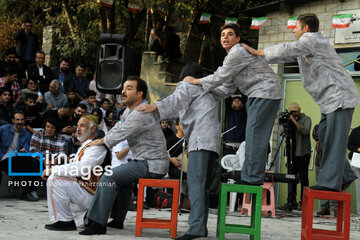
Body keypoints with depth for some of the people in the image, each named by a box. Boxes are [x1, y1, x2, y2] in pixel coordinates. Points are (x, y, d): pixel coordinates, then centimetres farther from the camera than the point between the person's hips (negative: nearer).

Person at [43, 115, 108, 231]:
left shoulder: (96, 146, -14)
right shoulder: (84, 146, 19)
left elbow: (81, 169, -26)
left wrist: (53, 170, -20)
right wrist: (53, 170, 3)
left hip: (92, 195, -10)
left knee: (54, 181, -19)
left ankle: (65, 222, -12)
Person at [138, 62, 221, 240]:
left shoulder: (186, 85, 10)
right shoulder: (205, 91, 37)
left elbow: (177, 100, -11)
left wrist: (155, 107, -24)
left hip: (201, 139, -9)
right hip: (213, 141, 9)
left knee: (195, 182, -19)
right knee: (203, 185, 8)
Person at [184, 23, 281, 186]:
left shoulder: (238, 52, -12)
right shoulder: (231, 57, 21)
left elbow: (221, 76, -11)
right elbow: (227, 89, 23)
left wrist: (196, 81, 0)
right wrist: (206, 91, 14)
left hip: (265, 92, -11)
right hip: (256, 95, 11)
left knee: (254, 135, -16)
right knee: (253, 136, 8)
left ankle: (253, 178, -19)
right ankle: (251, 177, 10)